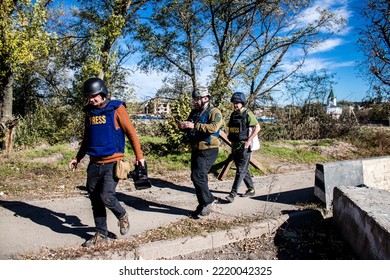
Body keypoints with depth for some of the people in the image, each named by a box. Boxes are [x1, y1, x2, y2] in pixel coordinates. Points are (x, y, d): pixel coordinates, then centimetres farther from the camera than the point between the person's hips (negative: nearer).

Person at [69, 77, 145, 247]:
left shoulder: (116, 109, -6)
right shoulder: (89, 112, 11)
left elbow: (131, 132, -4)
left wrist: (139, 155, -5)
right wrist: (78, 158, 17)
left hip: (112, 162, -6)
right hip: (94, 163, 6)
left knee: (107, 197, -14)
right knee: (95, 200, 8)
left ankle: (122, 217, 17)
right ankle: (101, 234, 23)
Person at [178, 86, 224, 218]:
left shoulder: (214, 112, -9)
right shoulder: (194, 112, 14)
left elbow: (214, 127, -27)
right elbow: (188, 127, 18)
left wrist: (194, 125, -30)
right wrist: (183, 126, -6)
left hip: (208, 150, -8)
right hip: (196, 150, 8)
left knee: (197, 176, -17)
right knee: (200, 178, 12)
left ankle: (208, 200, 3)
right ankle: (202, 207, 24)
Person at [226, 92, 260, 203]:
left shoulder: (248, 114, -9)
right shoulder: (233, 115, 11)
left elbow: (257, 127, -14)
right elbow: (230, 128, 23)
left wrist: (249, 140, -18)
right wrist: (230, 137, 9)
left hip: (244, 147, -7)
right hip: (234, 146, 7)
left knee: (240, 170, -7)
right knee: (244, 169, 15)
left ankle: (233, 194, -8)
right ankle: (251, 189, 27)